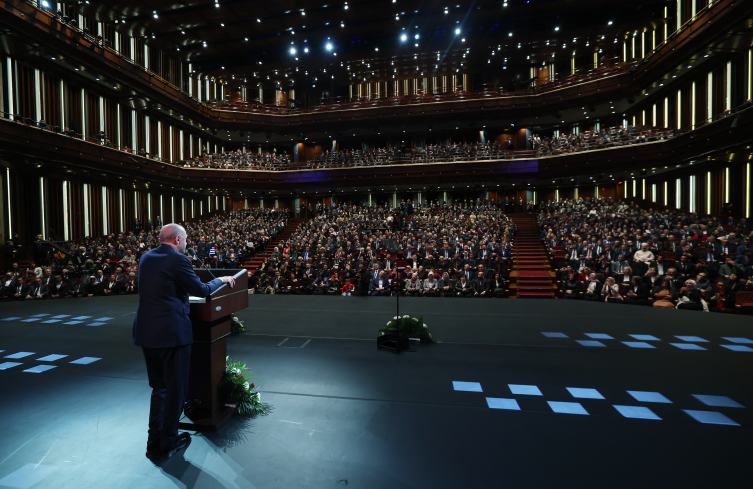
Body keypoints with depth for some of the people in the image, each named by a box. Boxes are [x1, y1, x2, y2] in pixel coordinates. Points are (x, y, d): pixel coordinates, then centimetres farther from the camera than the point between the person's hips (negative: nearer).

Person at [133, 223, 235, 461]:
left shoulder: (146, 257, 9)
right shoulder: (178, 260, -14)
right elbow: (202, 290, -10)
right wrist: (221, 280, 6)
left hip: (146, 332, 8)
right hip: (172, 332, -7)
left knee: (158, 387, 21)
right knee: (175, 389, 9)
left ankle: (154, 441, 29)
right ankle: (167, 444, 22)